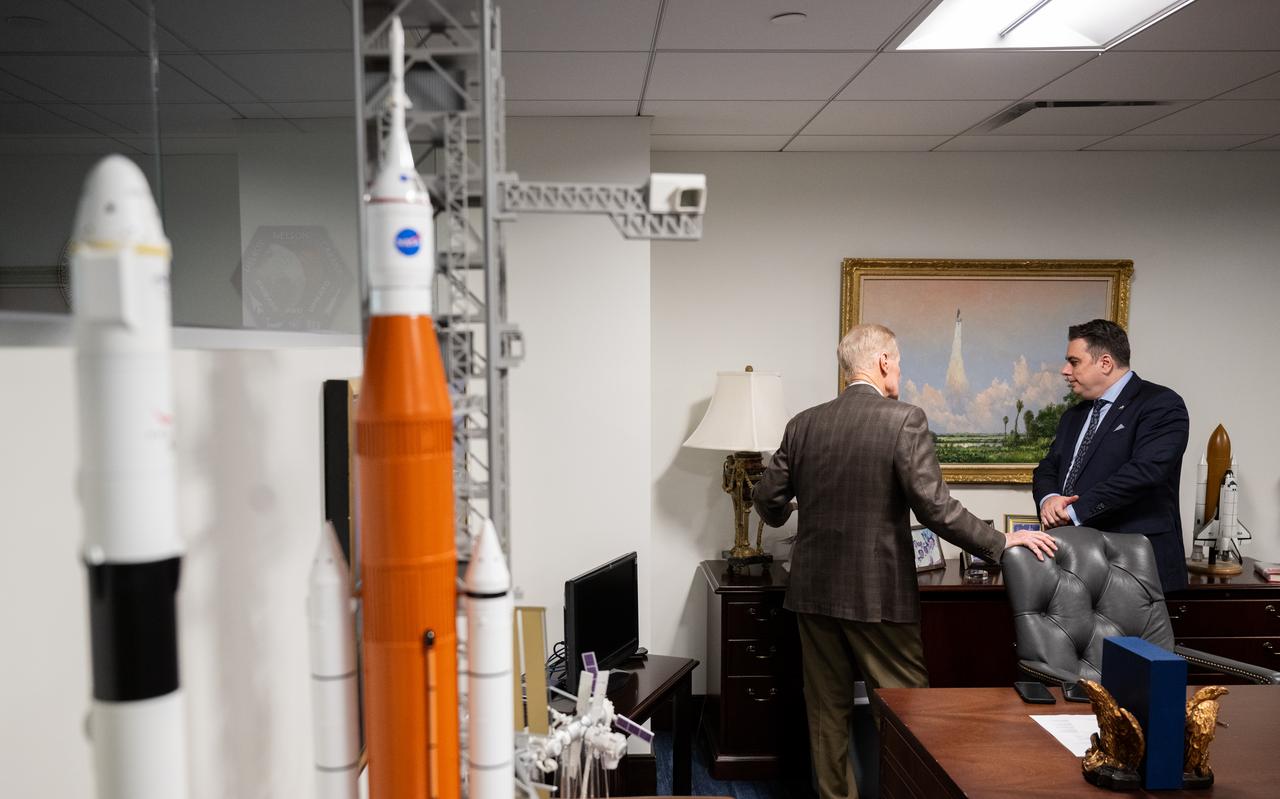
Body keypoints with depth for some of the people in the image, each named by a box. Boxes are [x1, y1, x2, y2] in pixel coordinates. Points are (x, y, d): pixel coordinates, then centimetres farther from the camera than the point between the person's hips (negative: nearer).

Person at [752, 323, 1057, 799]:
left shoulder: (804, 423, 2)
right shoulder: (904, 420, -11)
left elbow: (768, 500, 5)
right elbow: (935, 508, -17)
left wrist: (784, 513, 28)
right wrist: (1001, 544, -6)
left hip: (814, 590, 5)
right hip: (879, 594, -5)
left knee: (827, 711, 16)